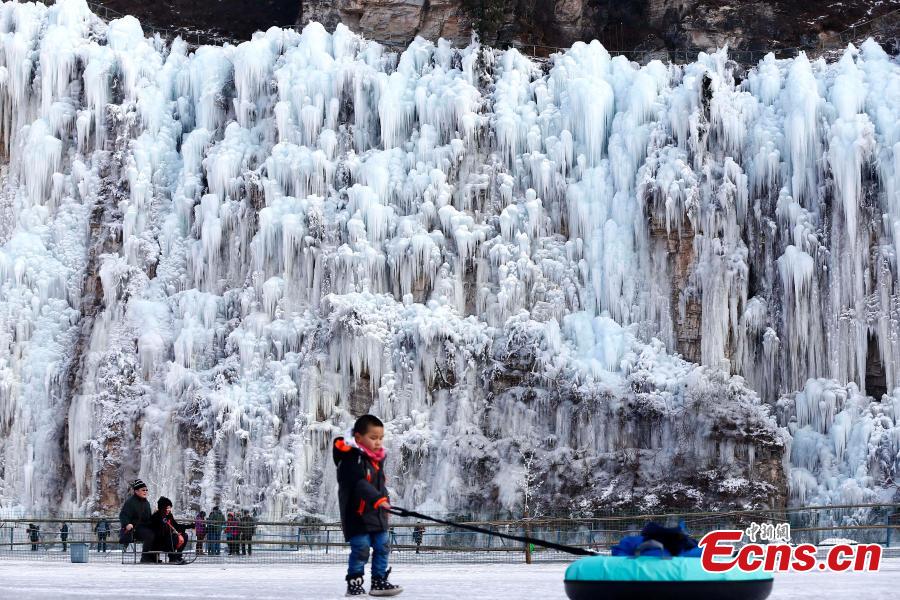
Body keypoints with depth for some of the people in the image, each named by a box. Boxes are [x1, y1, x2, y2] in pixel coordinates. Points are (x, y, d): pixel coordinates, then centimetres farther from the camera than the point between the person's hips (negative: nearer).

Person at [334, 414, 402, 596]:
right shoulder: (352, 459, -17)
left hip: (377, 514, 8)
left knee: (382, 547, 9)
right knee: (361, 549, -8)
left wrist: (385, 503, 22)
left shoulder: (377, 458, 12)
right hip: (358, 514, -8)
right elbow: (360, 484, -31)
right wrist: (377, 499, -41)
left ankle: (379, 581, 18)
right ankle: (354, 583, 5)